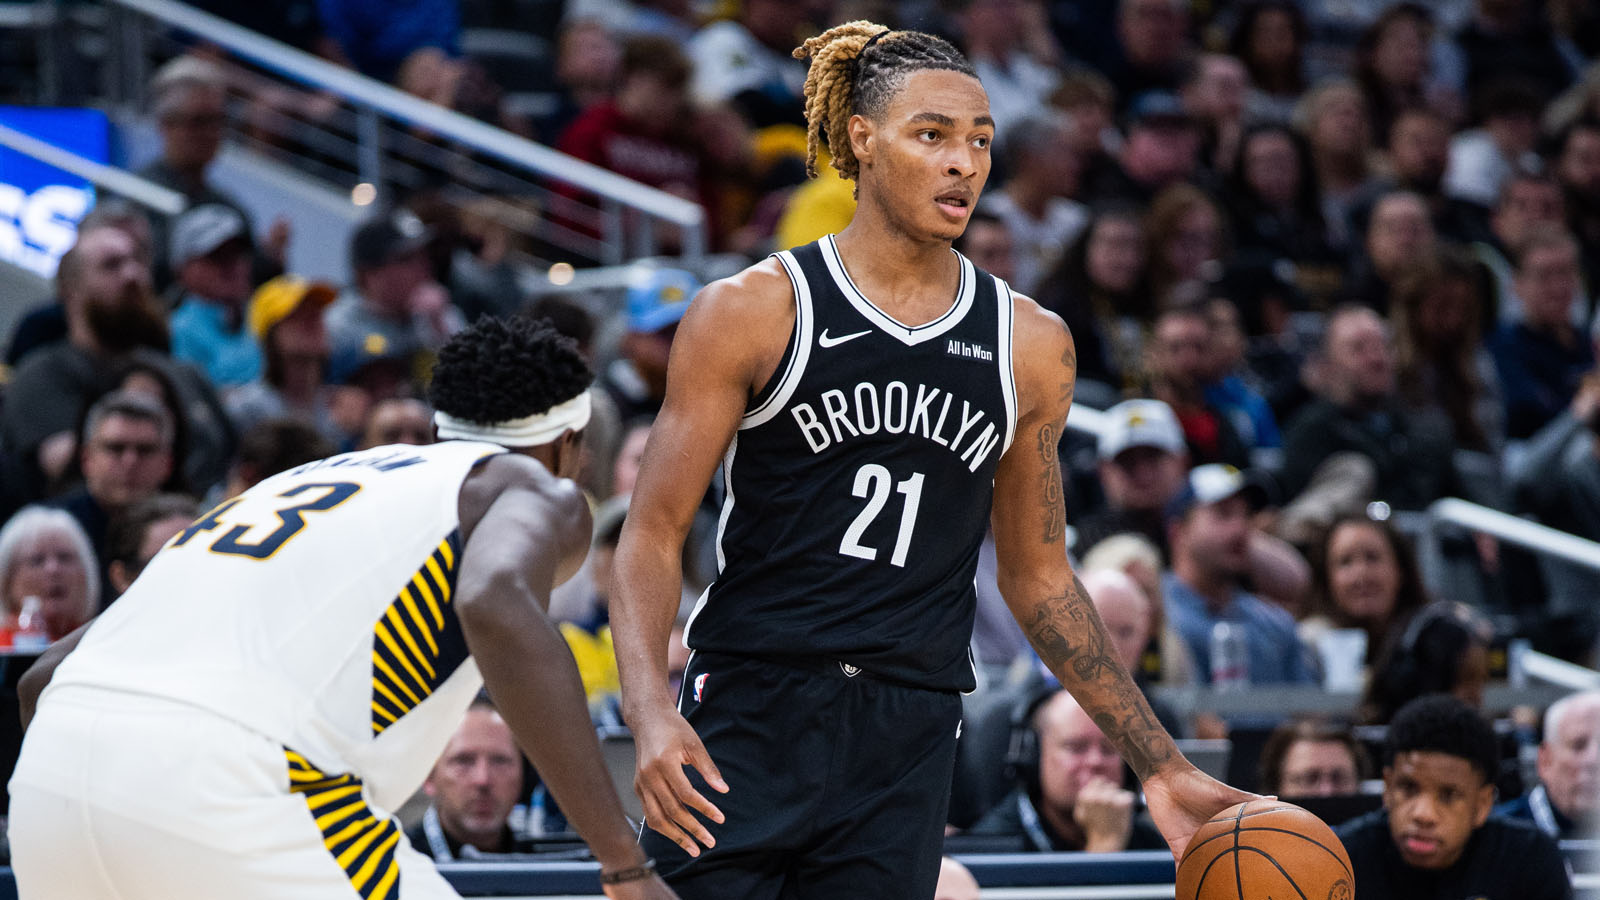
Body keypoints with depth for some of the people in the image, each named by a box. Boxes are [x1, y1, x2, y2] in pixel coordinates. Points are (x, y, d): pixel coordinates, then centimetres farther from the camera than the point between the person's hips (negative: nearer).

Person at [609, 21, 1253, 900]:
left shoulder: (1030, 347, 9)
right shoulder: (754, 314, -2)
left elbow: (1036, 576, 18)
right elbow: (653, 536, -3)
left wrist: (1160, 766, 14)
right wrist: (653, 719, -20)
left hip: (903, 756, 3)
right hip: (748, 724, -3)